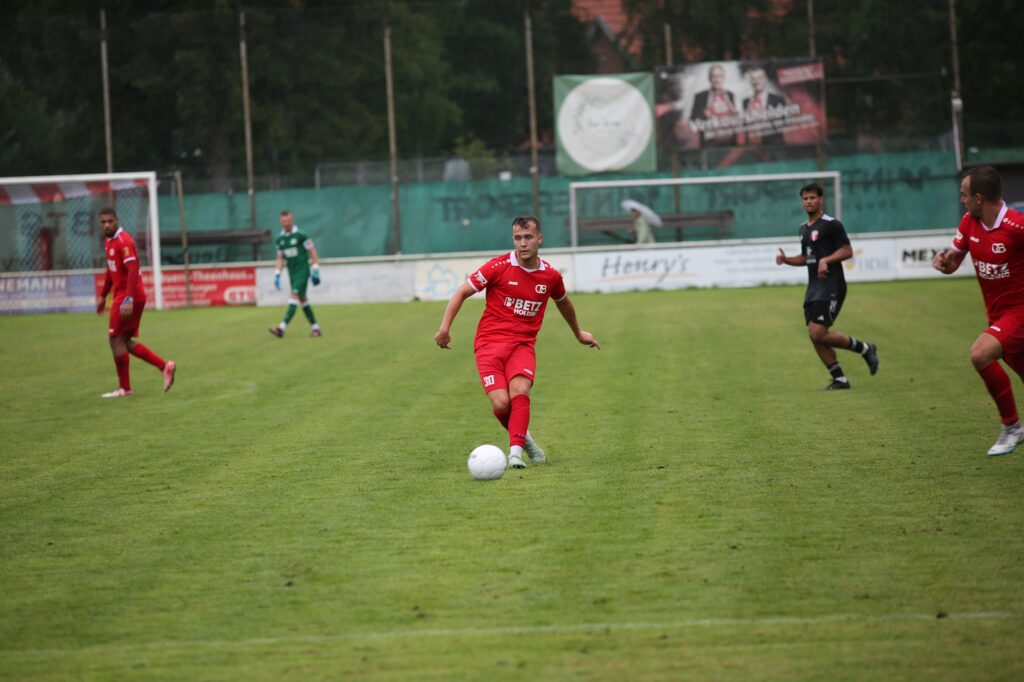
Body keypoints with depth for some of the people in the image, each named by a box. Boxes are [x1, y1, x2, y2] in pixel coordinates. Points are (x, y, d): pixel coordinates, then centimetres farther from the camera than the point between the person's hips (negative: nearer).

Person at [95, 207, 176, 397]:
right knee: (125, 342, 10)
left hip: (128, 297, -9)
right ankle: (164, 365, 9)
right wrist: (103, 296, 29)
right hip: (121, 295, 9)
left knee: (116, 340, -5)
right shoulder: (108, 241, 13)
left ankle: (124, 388, 2)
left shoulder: (124, 241, -16)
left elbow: (133, 271, -24)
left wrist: (128, 299, -31)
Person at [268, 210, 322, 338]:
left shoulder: (300, 235, -9)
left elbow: (312, 251, -5)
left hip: (303, 271, -7)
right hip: (292, 273, 7)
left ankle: (282, 328, -27)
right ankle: (315, 327, 18)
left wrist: (315, 270, -9)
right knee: (302, 299, 9)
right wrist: (277, 274, 6)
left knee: (294, 296, -16)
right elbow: (280, 258, 15)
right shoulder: (279, 239, 8)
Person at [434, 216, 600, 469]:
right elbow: (462, 292, 1)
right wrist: (445, 327, -9)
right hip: (489, 343, -2)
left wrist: (578, 333, 43)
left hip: (523, 345, 2)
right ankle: (523, 437, 13)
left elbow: (563, 303, 28)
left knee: (520, 392, -28)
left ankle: (515, 453, -27)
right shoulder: (499, 267, -6)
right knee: (501, 404, -18)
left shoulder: (551, 276, 5)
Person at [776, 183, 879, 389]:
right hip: (813, 288, 9)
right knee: (814, 335, 3)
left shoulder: (831, 224, -9)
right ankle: (839, 379, 11)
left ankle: (865, 349, 3)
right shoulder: (804, 228, 16)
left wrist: (826, 260, -23)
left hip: (831, 286, -9)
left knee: (818, 334, -16)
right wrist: (786, 259, 10)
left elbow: (847, 251, -11)